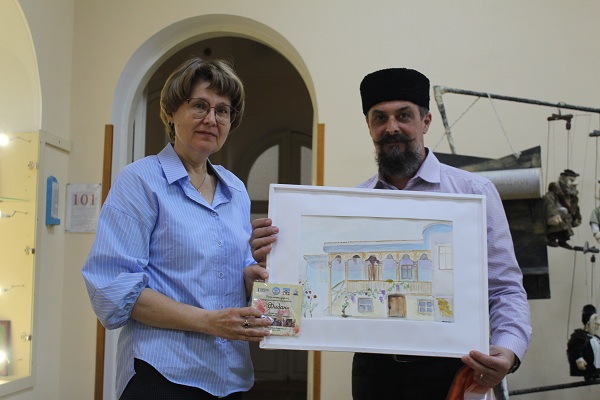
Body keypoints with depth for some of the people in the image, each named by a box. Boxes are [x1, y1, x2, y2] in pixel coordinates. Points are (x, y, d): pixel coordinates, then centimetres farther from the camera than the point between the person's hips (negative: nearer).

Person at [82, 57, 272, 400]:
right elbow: (114, 288, -14)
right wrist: (208, 321, -21)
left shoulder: (236, 190, 11)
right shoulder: (141, 181, -6)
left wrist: (255, 275, -4)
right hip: (165, 372, -6)